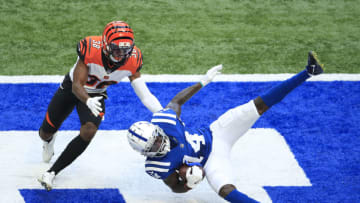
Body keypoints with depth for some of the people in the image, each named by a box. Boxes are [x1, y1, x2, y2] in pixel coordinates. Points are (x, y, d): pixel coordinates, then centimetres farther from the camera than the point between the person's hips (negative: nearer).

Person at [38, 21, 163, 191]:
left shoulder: (132, 60, -25)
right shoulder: (90, 49, -36)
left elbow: (145, 95, -22)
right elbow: (77, 86, -36)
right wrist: (88, 101, -58)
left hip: (96, 94, 2)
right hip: (71, 88, -2)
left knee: (88, 133, -25)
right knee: (46, 133, 10)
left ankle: (52, 172, -10)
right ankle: (49, 139, 53)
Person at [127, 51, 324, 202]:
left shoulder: (163, 119, -21)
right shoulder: (157, 167, -25)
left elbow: (176, 101, 0)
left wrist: (201, 82, 8)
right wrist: (187, 182, -32)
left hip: (214, 134, 3)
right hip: (210, 161, -3)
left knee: (260, 104, -8)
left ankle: (308, 72, -7)